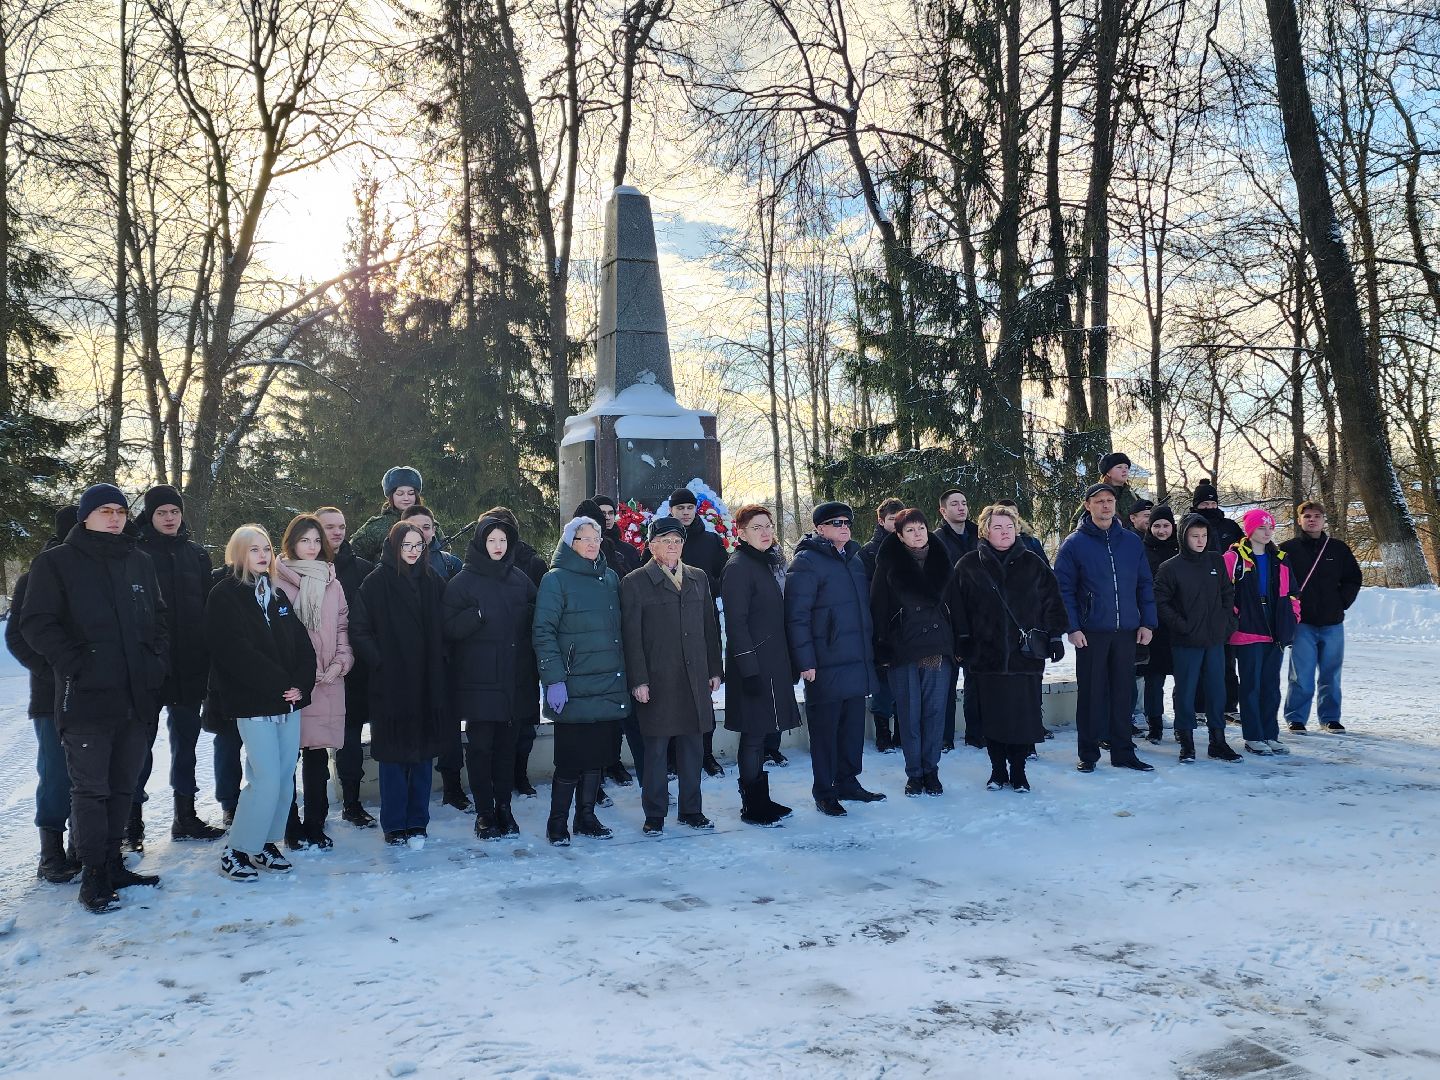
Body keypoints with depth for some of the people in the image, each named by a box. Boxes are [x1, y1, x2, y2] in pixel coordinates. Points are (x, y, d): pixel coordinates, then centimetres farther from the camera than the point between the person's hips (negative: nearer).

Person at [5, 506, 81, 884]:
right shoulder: (35, 580, 0)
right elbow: (17, 637, -1)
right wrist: (56, 672, -13)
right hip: (53, 697, -2)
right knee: (57, 774, -3)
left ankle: (82, 847, 14)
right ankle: (52, 853, 7)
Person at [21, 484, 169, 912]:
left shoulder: (140, 563, 14)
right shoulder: (57, 563, 0)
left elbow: (159, 617, 21)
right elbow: (37, 624, -6)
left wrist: (158, 661, 6)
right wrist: (75, 664, -13)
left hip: (138, 698, 5)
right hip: (86, 700, -5)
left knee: (122, 787, 12)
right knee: (90, 789, -2)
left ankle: (112, 864, 24)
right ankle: (93, 877, 6)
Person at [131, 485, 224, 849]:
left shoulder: (196, 554, 10)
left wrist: (206, 654, 6)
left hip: (190, 665, 4)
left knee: (186, 739, 12)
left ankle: (185, 816, 22)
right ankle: (133, 822, 9)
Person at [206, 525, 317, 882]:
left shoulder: (278, 595, 16)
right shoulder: (225, 595, -4)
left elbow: (303, 644, 11)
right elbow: (236, 651, -14)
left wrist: (301, 686, -6)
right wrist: (281, 684, -14)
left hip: (289, 703, 6)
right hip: (255, 705, -6)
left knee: (285, 779, 7)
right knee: (266, 781, -10)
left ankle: (265, 844, 20)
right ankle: (235, 852, 3)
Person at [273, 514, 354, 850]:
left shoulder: (331, 583, 14)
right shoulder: (278, 581, -1)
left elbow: (343, 625, 16)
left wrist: (340, 661, 2)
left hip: (327, 681, 4)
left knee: (318, 754, 7)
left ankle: (315, 825, 16)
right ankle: (291, 828, 11)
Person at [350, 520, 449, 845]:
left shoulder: (432, 582, 9)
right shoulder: (377, 582, -3)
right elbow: (359, 630, -5)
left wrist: (439, 660, 2)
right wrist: (380, 661, -11)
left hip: (427, 683, 4)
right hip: (391, 683, -3)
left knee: (423, 753, 7)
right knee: (393, 754, 2)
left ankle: (417, 823, 17)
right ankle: (394, 825, 12)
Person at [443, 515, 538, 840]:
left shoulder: (519, 579, 11)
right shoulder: (463, 582, -1)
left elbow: (536, 617, 18)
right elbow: (449, 627, -8)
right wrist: (479, 615, -22)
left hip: (513, 676, 4)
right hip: (478, 679, -3)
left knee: (506, 744, 9)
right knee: (480, 745, 0)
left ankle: (504, 807, 18)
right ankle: (484, 812, 9)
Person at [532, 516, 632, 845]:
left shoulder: (610, 578, 13)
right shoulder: (556, 579, -5)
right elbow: (543, 632, -10)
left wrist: (623, 675, 14)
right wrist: (554, 679, -17)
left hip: (608, 686, 6)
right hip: (573, 688, -6)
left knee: (597, 756, 10)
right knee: (570, 759, -2)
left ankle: (587, 818, 23)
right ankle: (557, 823, 11)